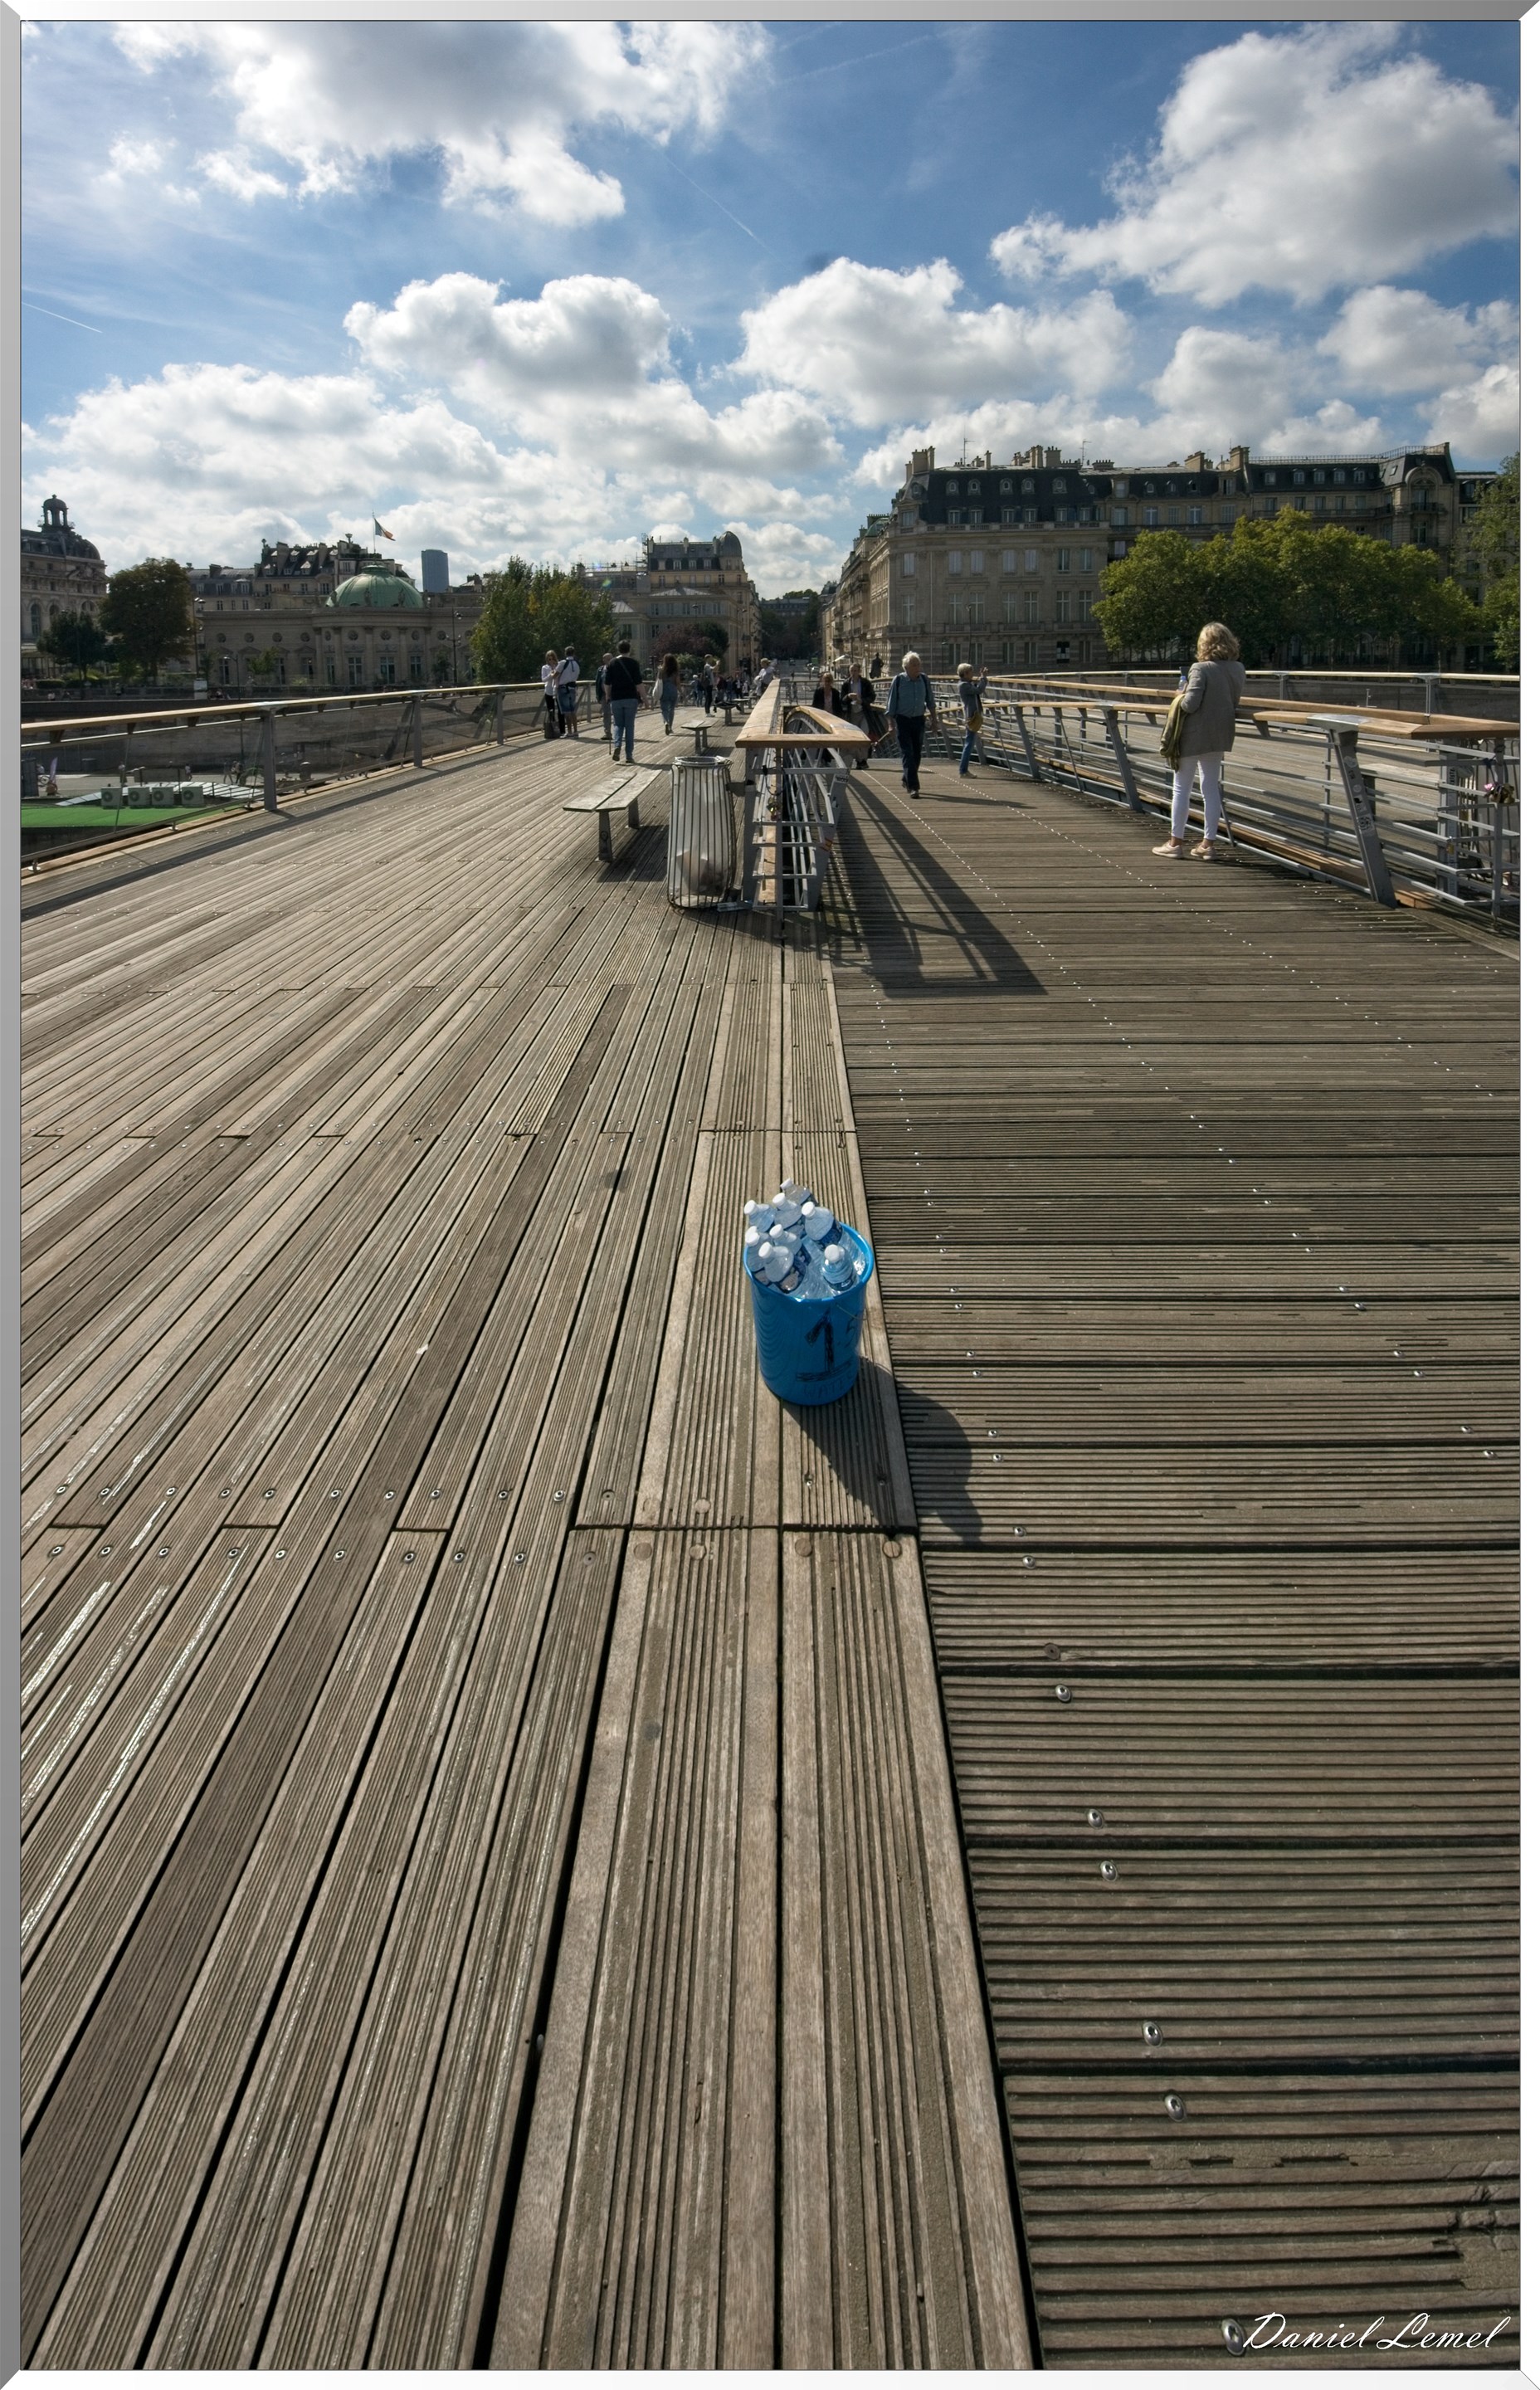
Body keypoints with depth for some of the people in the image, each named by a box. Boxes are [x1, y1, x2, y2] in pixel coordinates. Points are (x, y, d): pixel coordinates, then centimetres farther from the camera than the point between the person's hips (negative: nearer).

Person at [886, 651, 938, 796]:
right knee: (907, 754, -10)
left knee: (917, 754, 10)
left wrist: (934, 719, 13)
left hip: (919, 720, 4)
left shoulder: (924, 679, 2)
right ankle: (913, 787, -15)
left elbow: (930, 701, 14)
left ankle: (907, 781, 30)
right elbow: (891, 704, -4)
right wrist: (891, 725, -8)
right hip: (903, 720, -4)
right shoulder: (898, 680, -8)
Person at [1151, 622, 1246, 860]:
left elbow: (1190, 704, -21)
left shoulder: (1201, 669, -18)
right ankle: (1209, 843, 12)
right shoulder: (1239, 670, 2)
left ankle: (1175, 842, 9)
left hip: (1194, 736, -6)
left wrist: (1184, 692, -2)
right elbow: (1233, 699, 10)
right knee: (1211, 788, 12)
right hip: (1220, 736, 6)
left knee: (1181, 788, 4)